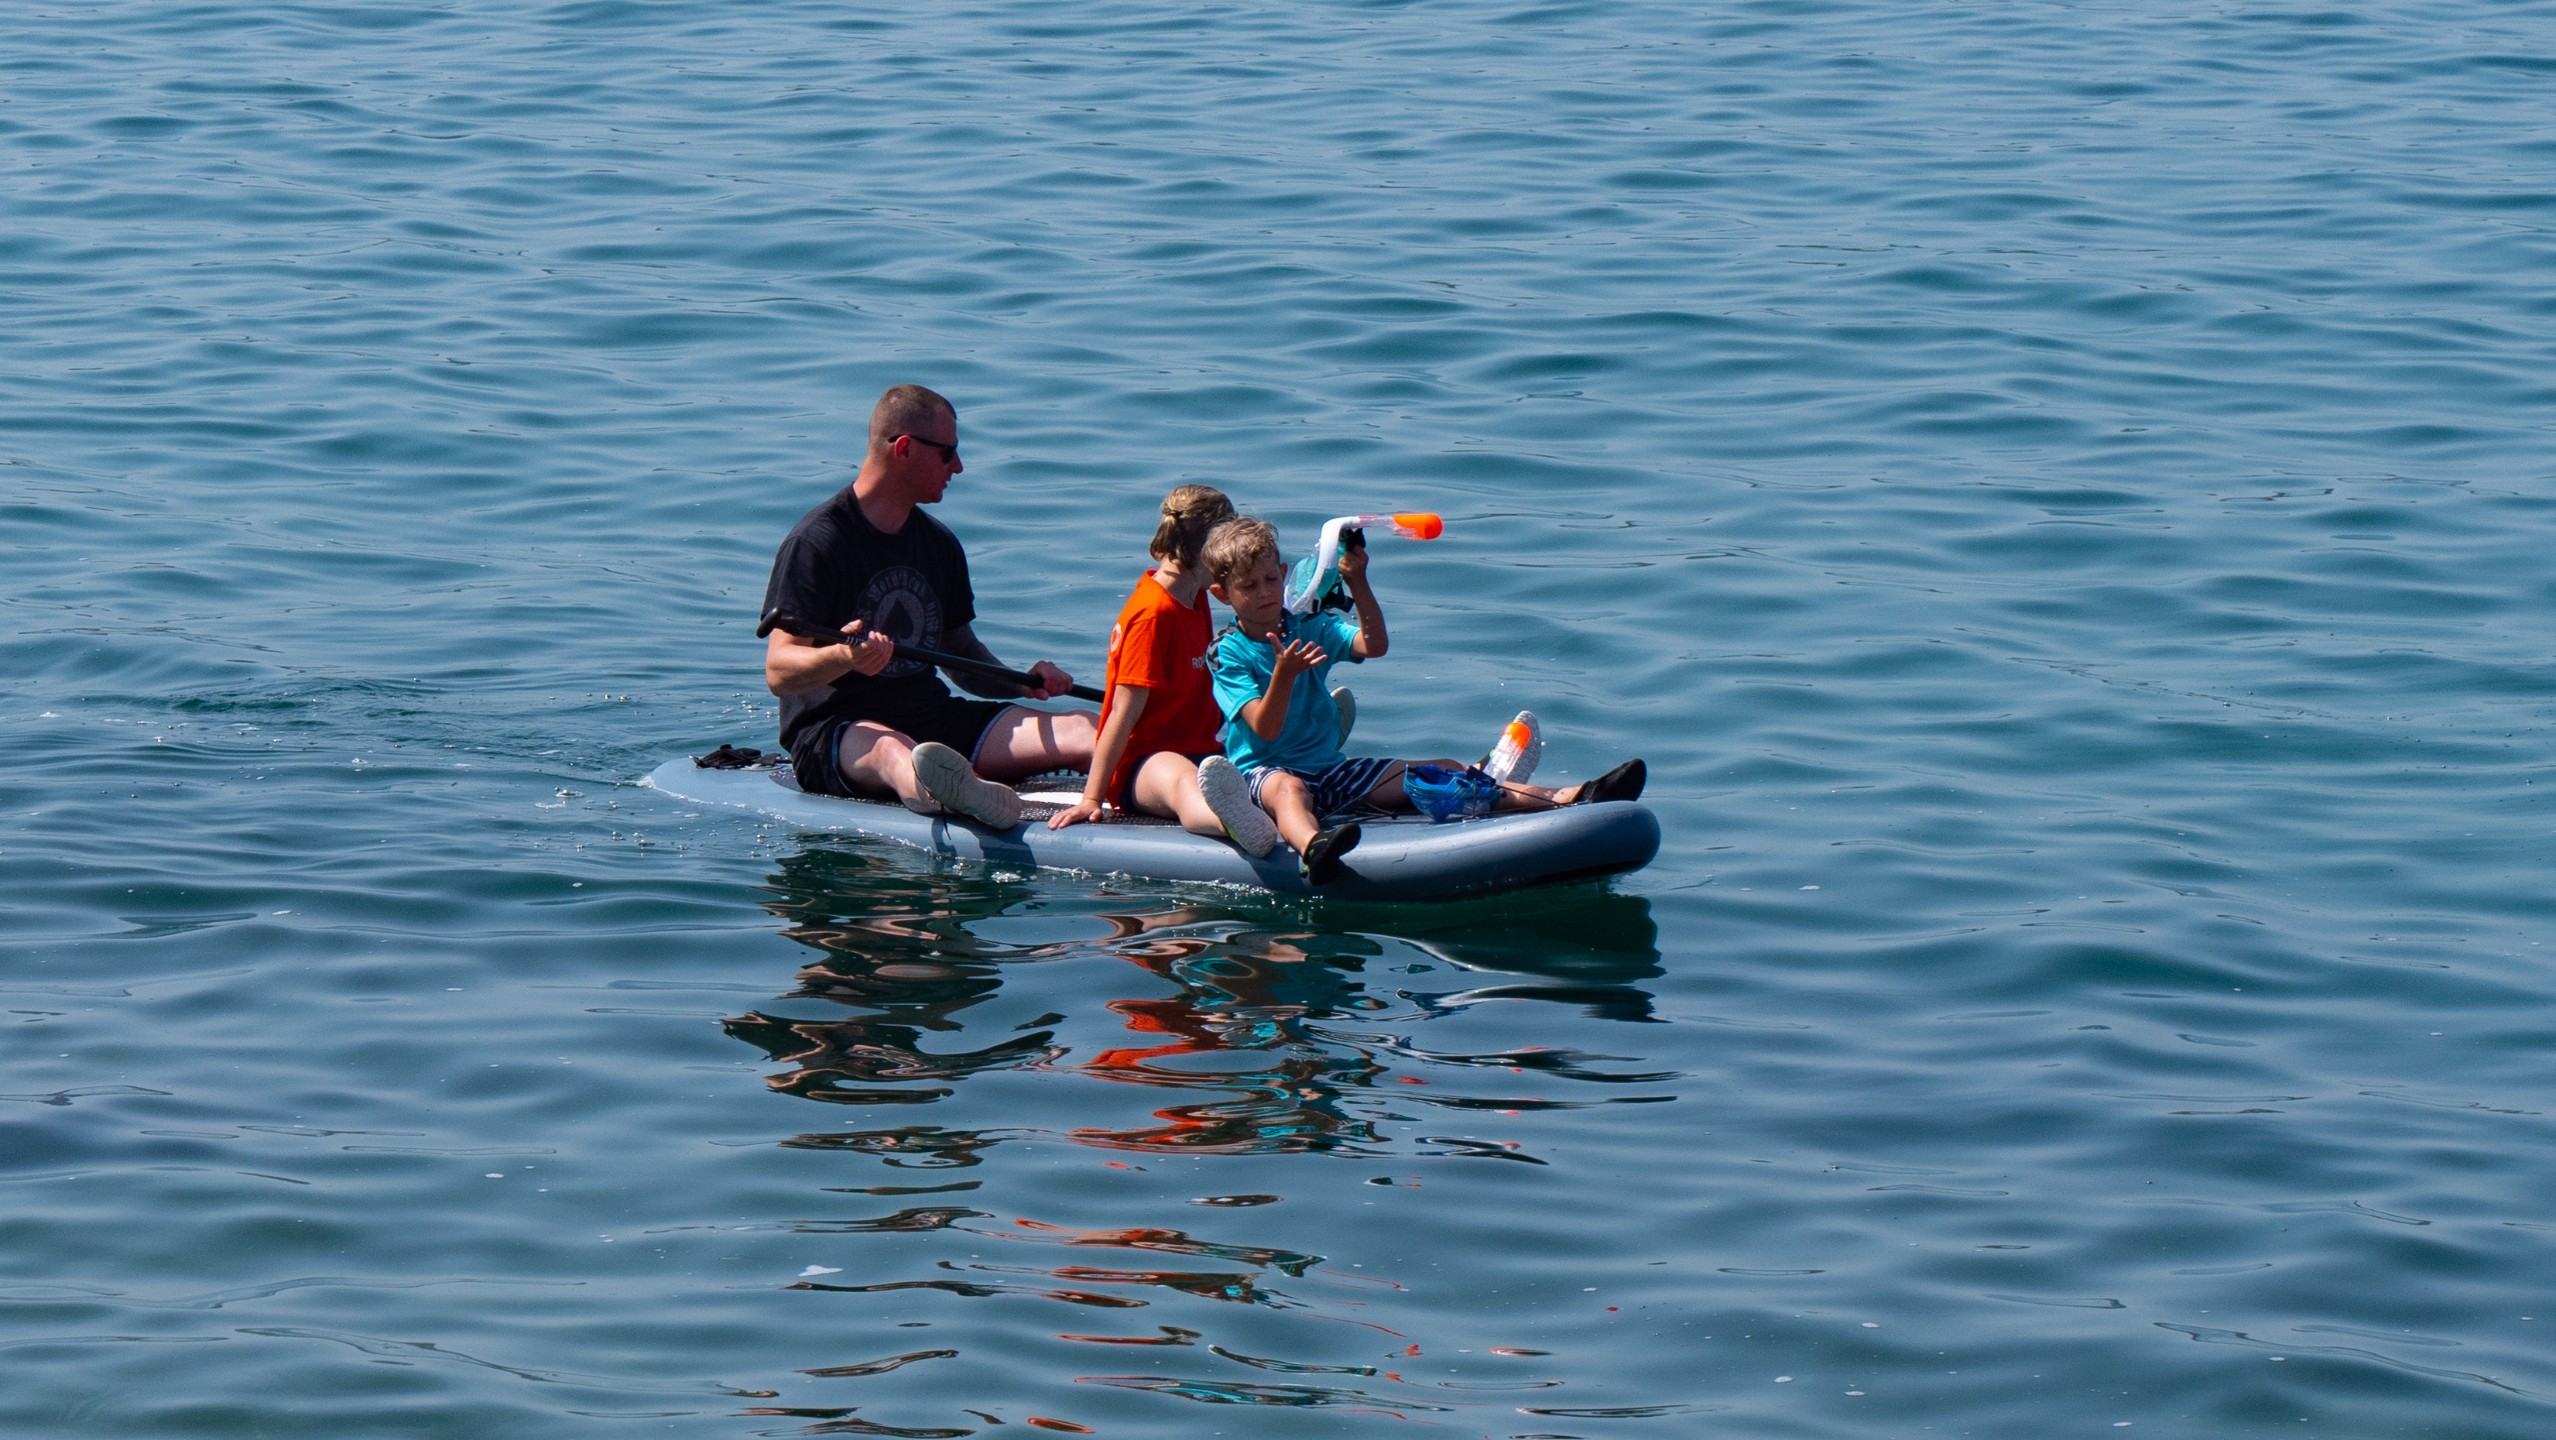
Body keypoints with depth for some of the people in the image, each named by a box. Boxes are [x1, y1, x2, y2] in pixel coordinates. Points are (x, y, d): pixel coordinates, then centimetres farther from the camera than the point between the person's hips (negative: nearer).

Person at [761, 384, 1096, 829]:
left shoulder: (939, 543, 17)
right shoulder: (817, 541, -7)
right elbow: (779, 672, -15)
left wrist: (1021, 685, 3)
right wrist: (843, 657, -36)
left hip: (936, 726, 8)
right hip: (832, 731, -8)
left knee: (1083, 729, -14)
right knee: (893, 751, -44)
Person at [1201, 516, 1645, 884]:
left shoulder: (1311, 627, 9)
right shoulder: (1228, 655, -6)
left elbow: (1374, 645, -7)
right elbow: (1265, 729, -18)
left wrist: (1357, 584, -18)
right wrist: (1284, 673, -34)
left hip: (1332, 770, 7)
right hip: (1265, 772, -7)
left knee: (1443, 771, -4)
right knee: (1288, 788, -44)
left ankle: (1563, 799, -14)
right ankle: (1312, 847, -82)